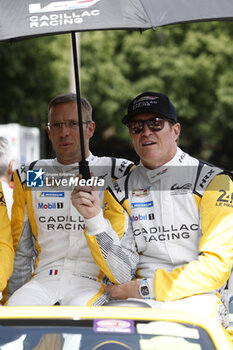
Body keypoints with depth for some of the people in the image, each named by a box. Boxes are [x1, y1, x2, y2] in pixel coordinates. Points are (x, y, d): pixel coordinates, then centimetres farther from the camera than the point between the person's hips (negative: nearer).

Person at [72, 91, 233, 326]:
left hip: (195, 298, -3)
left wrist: (144, 288, -10)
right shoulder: (120, 192, 12)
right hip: (138, 304, 3)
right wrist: (94, 219, -13)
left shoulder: (214, 182, 1)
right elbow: (123, 274, 3)